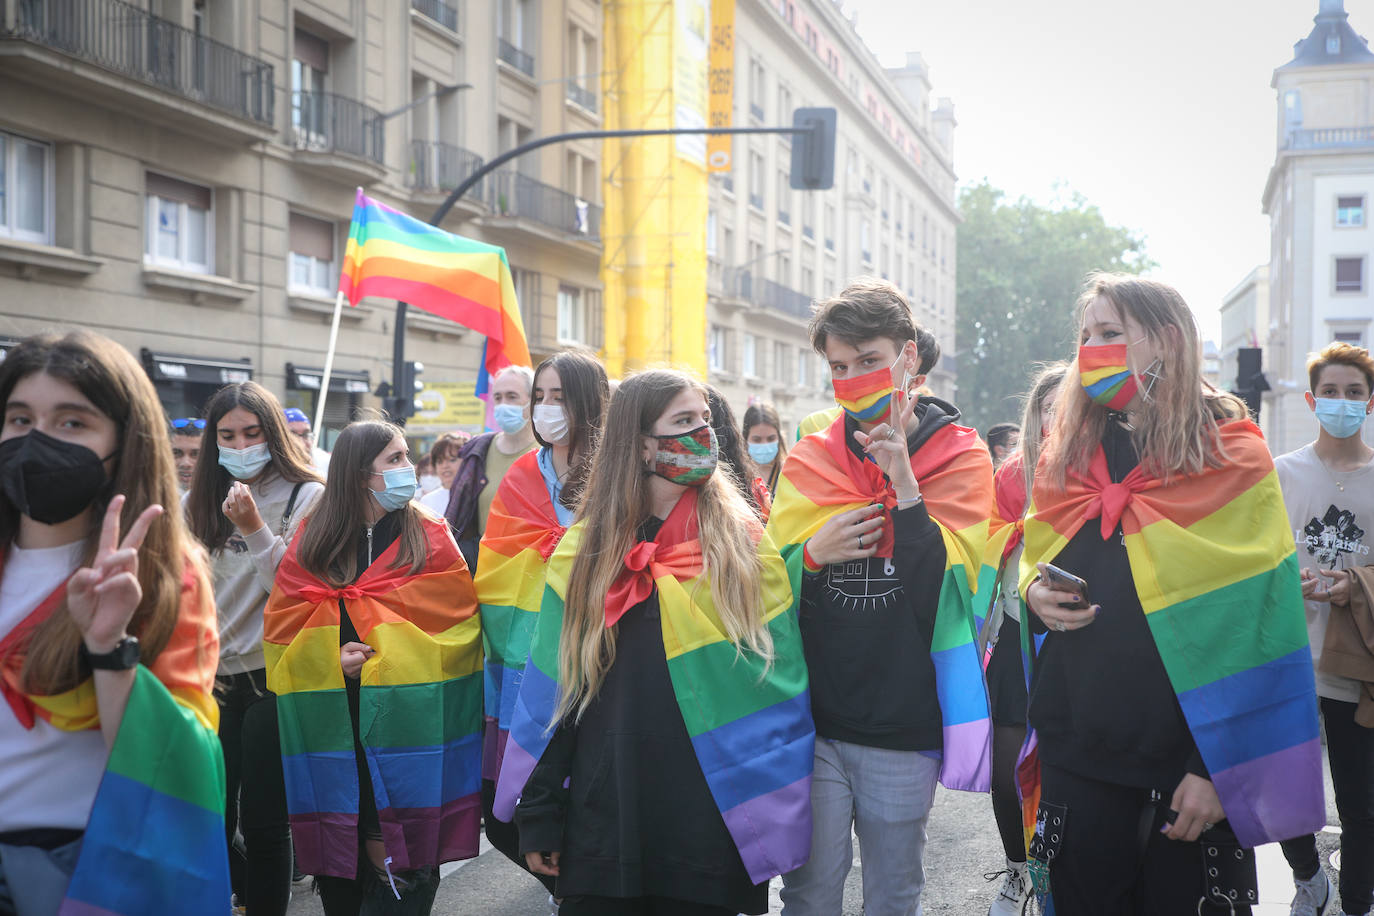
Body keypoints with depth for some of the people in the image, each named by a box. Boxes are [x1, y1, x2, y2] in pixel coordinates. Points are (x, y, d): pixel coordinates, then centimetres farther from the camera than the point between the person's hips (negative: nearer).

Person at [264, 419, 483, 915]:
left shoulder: (429, 540, 4)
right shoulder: (312, 543, 7)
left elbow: (455, 627, -1)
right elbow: (282, 630, 5)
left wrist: (385, 657, -7)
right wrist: (333, 658, -12)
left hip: (408, 722, -1)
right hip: (331, 730, 2)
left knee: (403, 875, -2)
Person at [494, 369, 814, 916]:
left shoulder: (743, 546, -1)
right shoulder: (584, 552, 3)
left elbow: (781, 684, -1)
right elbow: (554, 691, 4)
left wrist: (779, 816, -6)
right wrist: (539, 818, 3)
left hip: (713, 824, -1)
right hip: (601, 818, 1)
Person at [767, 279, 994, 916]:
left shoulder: (959, 456, -1)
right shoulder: (808, 462, 5)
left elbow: (946, 586, -12)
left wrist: (903, 482, -19)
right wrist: (812, 553, -12)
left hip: (903, 724, -1)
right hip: (811, 718, 1)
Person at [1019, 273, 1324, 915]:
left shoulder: (1230, 458, -4)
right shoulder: (1067, 454, 9)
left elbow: (1256, 625, -9)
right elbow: (1035, 561, 20)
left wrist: (1216, 767, -15)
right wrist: (1037, 593, -5)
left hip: (1191, 765, -3)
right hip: (1077, 756, 4)